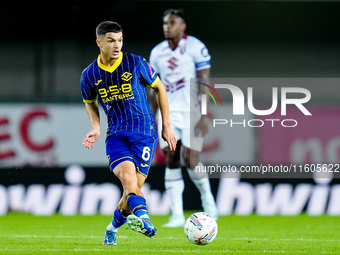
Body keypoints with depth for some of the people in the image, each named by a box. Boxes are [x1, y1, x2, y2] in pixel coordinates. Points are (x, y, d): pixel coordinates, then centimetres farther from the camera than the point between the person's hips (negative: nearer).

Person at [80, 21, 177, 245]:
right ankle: (142, 217, -49)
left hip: (144, 132, -1)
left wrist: (167, 125, 8)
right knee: (127, 175, -28)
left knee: (133, 186, -7)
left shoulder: (136, 63, -4)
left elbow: (159, 88, 9)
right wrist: (96, 127, 4)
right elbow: (90, 103, 23)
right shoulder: (90, 75, 3)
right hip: (116, 134, 1)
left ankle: (114, 227, 21)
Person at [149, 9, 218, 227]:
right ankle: (177, 215, -2)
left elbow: (204, 84, -10)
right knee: (171, 161, -2)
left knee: (190, 160, -9)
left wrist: (204, 116, -16)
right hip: (168, 113, 5)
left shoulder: (196, 48, -7)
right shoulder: (157, 52, 9)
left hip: (191, 111, -5)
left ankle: (208, 199, 17)